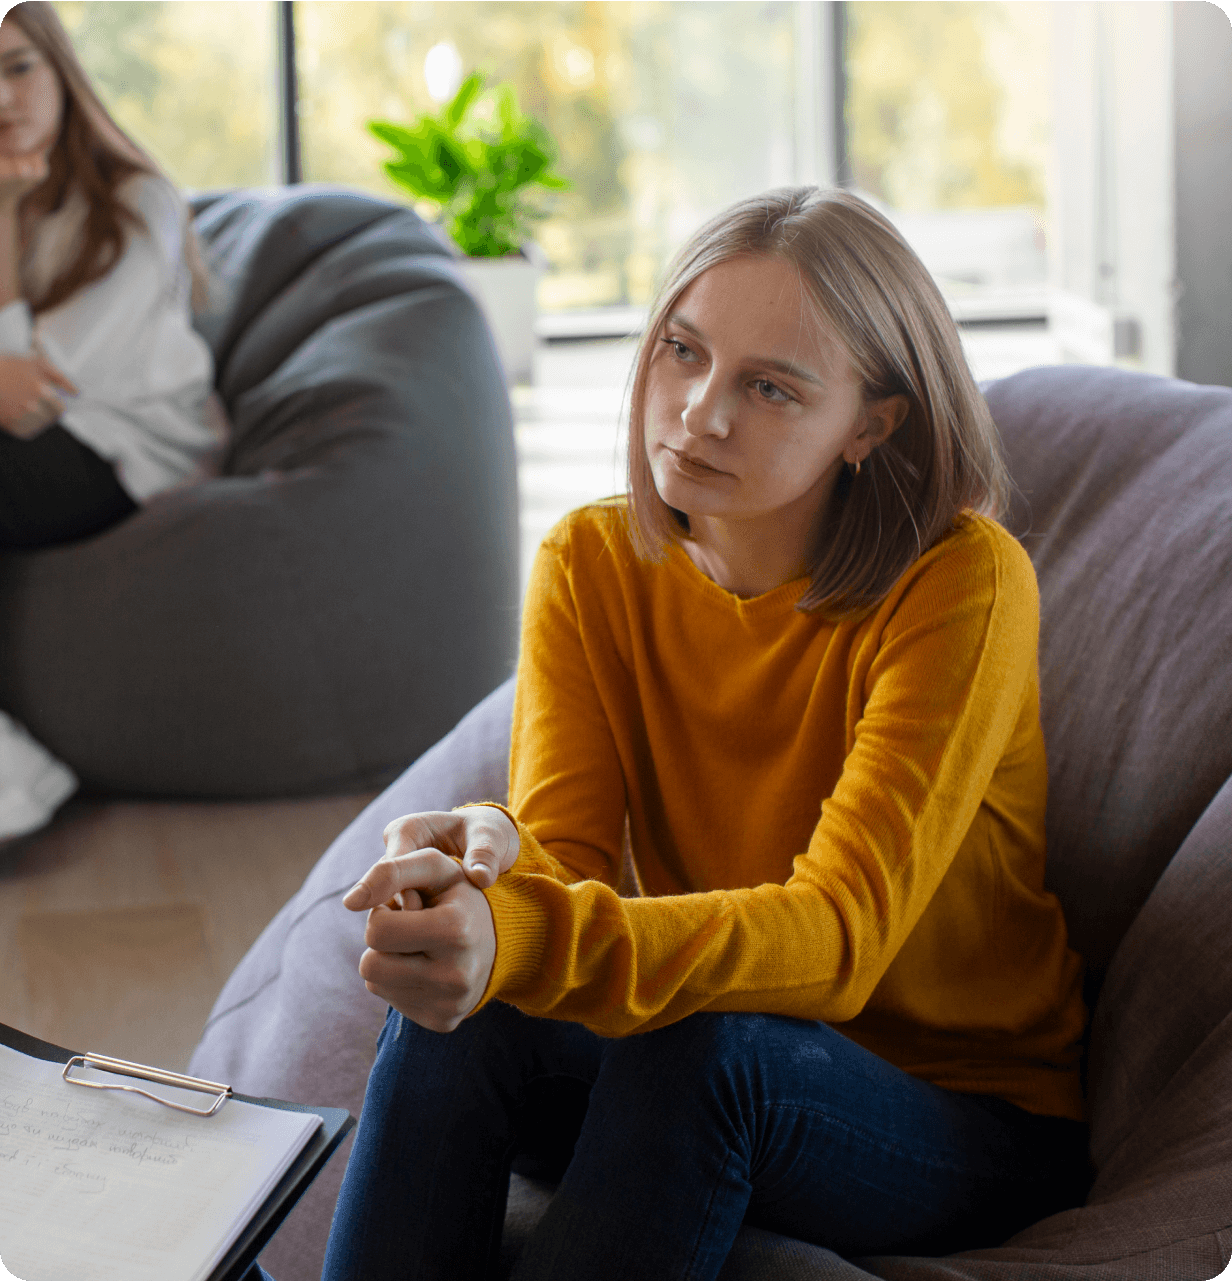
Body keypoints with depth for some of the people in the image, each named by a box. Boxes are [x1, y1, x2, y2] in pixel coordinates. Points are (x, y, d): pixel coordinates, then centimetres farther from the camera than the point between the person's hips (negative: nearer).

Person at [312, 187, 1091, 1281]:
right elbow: (566, 845, -12)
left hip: (968, 1123, -3)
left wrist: (523, 940, -46)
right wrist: (494, 865, -38)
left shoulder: (962, 582, -20)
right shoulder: (595, 563, -3)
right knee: (453, 1017, -25)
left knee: (699, 1047, -34)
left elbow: (839, 933, -30)